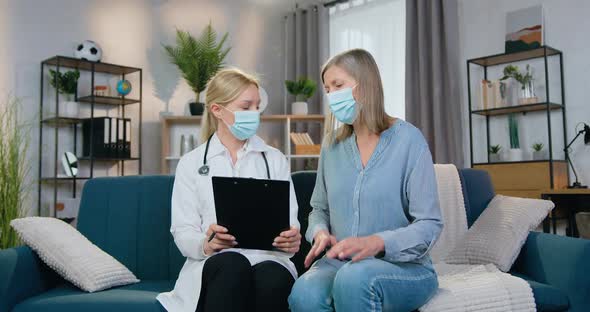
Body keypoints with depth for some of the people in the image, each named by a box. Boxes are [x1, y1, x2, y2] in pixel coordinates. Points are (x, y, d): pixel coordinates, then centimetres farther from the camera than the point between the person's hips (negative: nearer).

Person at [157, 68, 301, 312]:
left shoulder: (275, 160, 17)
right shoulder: (191, 163, 12)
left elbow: (289, 221, 9)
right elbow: (182, 232, 4)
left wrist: (292, 241, -16)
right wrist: (206, 244, -20)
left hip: (268, 259, 1)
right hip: (214, 265, -1)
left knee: (272, 279, -36)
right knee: (233, 265, -37)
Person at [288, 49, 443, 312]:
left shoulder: (407, 139, -6)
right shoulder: (332, 144, 9)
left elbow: (429, 225, -10)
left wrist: (376, 242, -27)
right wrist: (320, 232, -6)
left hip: (405, 267, -3)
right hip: (341, 263, 3)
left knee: (355, 278, -38)